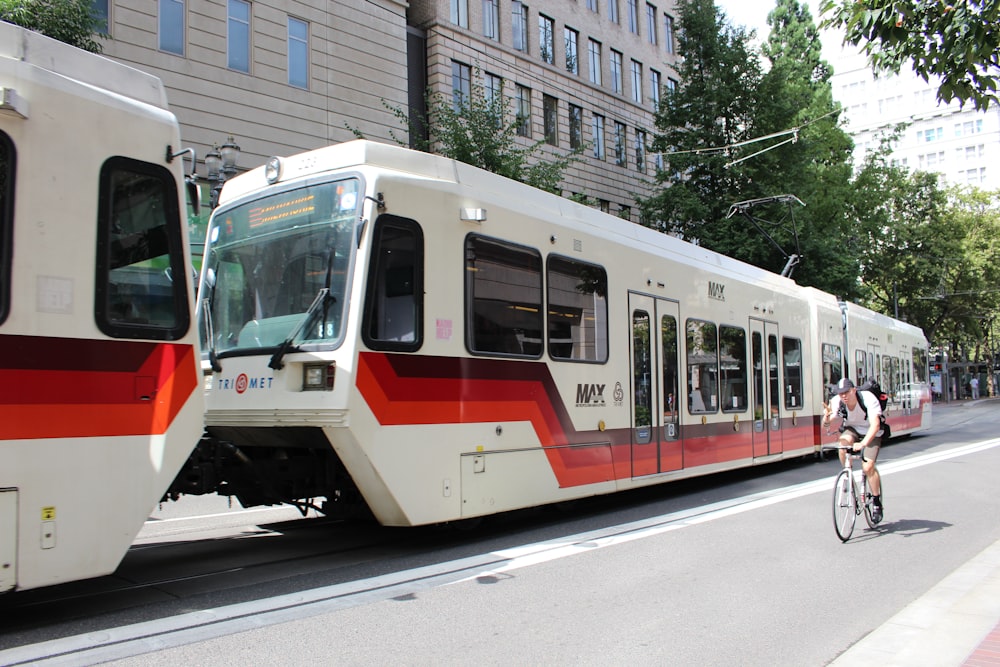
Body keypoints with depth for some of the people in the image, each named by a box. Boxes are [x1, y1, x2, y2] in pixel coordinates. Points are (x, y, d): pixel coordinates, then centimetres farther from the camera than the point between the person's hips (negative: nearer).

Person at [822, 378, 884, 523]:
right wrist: (827, 416, -53)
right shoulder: (836, 401, -23)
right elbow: (826, 424, -29)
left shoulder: (868, 399, -31)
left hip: (870, 433, -3)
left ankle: (876, 501, 2)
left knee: (868, 466, -19)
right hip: (851, 429, 3)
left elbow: (875, 425, -38)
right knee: (843, 443, -33)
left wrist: (863, 443, -52)